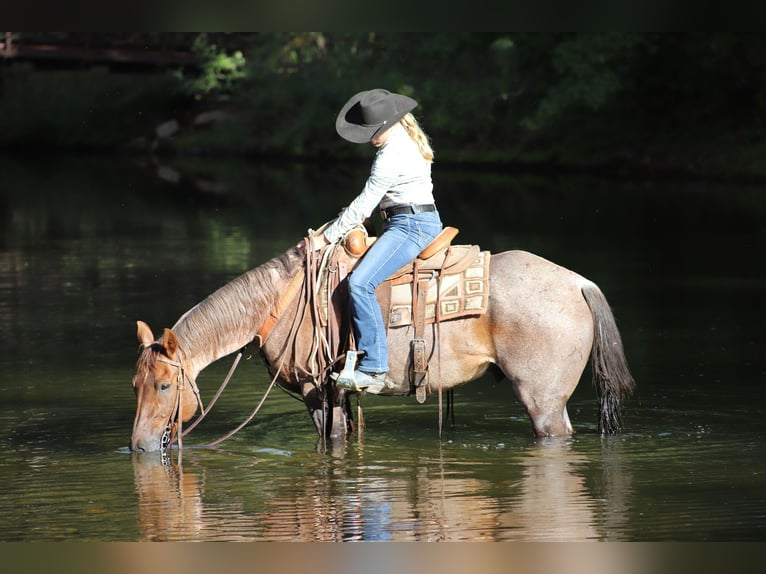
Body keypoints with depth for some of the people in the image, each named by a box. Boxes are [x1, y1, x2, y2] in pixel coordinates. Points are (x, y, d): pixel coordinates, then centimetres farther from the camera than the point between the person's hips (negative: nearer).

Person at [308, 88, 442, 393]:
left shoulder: (391, 157, -19)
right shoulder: (410, 139, 13)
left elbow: (363, 206, -16)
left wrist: (326, 237, -8)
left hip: (411, 226, -12)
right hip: (421, 222, 12)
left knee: (360, 283, -24)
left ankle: (373, 369, -28)